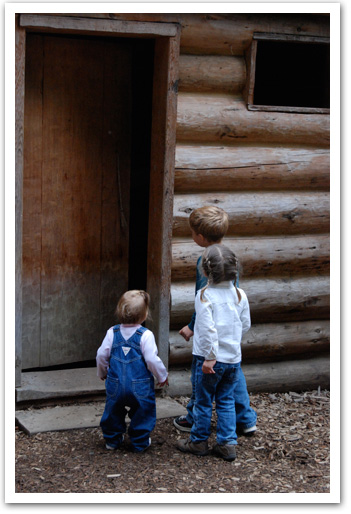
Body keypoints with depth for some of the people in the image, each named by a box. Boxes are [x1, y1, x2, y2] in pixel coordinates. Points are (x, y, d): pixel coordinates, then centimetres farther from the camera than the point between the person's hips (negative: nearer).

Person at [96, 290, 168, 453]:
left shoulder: (112, 332, -3)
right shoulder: (145, 335, -15)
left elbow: (101, 355, 2)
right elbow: (152, 360, -15)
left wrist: (102, 373, 21)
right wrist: (162, 377, 2)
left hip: (116, 385, 4)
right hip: (140, 387, -4)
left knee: (114, 412, 21)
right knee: (142, 413, 13)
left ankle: (112, 440, 31)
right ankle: (139, 442, 21)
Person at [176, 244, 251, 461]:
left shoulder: (205, 295, -15)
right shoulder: (240, 294, 1)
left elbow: (208, 329, -19)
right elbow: (246, 325, 8)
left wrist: (210, 356, -15)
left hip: (211, 358, -4)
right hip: (234, 358, 5)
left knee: (204, 401, 9)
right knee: (227, 401, 13)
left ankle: (199, 441, 22)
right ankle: (228, 443, 12)